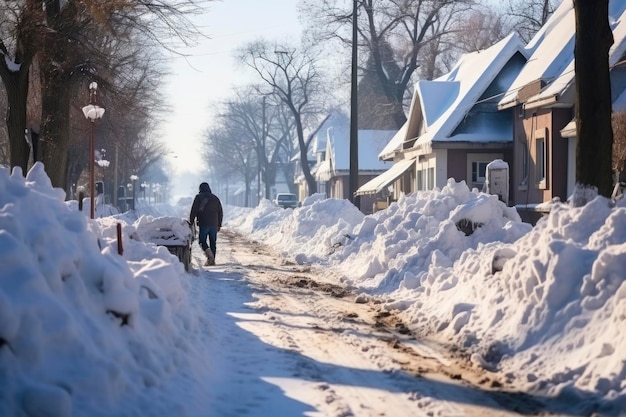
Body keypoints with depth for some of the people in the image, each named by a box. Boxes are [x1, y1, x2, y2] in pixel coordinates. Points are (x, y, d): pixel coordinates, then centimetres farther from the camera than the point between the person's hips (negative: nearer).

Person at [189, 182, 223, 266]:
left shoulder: (199, 197, -1)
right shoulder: (215, 198, 13)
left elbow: (193, 211, -6)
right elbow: (220, 213, 15)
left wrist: (191, 222, 1)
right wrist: (219, 225, 21)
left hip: (203, 224, -4)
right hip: (214, 224, 4)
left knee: (202, 241, 3)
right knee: (213, 242, 9)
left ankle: (210, 256, -19)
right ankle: (212, 260, 7)